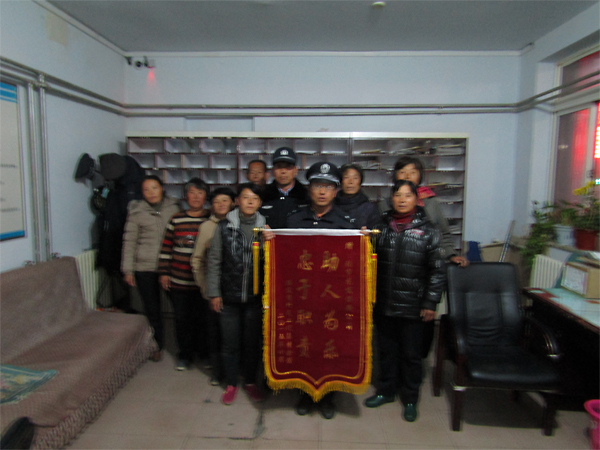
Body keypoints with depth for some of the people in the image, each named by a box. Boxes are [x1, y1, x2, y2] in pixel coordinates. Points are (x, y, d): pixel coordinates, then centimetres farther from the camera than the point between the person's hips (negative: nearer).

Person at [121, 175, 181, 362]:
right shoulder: (136, 211, 2)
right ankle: (157, 345, 27)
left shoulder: (174, 208, 4)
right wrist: (127, 269, 1)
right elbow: (129, 241, 4)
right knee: (152, 308, 6)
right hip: (145, 268, 0)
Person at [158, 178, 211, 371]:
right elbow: (166, 247, 7)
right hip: (178, 281, 2)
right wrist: (164, 272, 5)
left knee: (203, 318, 7)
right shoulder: (176, 219, 4)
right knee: (182, 318, 11)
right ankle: (185, 354, 29)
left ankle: (204, 354, 27)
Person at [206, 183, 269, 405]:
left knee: (253, 341, 13)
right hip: (229, 296, -1)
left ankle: (250, 381, 33)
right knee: (230, 342, 10)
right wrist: (214, 293, -2)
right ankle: (231, 384, 30)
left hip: (255, 295, 1)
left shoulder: (265, 227, 0)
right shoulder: (224, 226, -2)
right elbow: (214, 261, 0)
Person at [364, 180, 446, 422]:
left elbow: (437, 270, -4)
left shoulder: (427, 230, -3)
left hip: (412, 306, -2)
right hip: (383, 303, 3)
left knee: (411, 354, 11)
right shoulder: (381, 226, 5)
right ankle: (386, 391, 35)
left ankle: (410, 399, 29)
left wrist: (430, 303, -6)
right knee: (387, 350, 16)